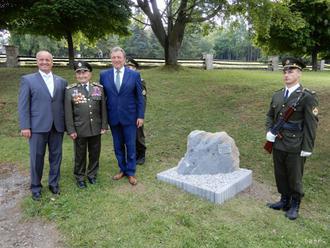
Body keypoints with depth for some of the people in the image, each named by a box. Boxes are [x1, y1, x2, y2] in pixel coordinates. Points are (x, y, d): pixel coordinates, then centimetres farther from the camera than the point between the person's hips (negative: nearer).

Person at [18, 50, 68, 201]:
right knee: (37, 158, 6)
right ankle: (36, 187, 23)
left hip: (57, 126, 3)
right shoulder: (28, 80, 3)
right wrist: (25, 126, -8)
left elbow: (64, 103, 9)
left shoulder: (61, 81, 10)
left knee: (56, 156, 10)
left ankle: (54, 183, 28)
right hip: (38, 126, -2)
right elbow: (23, 105, -1)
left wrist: (66, 124, 3)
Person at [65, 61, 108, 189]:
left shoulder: (99, 88, 2)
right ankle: (80, 177, 30)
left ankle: (92, 174, 34)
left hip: (96, 129, 2)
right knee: (80, 154, 11)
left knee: (95, 153, 13)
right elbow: (68, 112, -4)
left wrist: (104, 126, 1)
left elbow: (103, 109, 4)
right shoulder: (70, 90, -3)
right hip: (79, 129, -2)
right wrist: (71, 130, -7)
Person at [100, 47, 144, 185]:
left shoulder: (134, 75, -3)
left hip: (129, 117, -2)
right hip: (113, 117, 2)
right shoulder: (104, 75, 2)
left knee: (130, 146, 6)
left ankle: (131, 172, 22)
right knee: (118, 146, 13)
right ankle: (122, 169, 30)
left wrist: (140, 116, -5)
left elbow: (139, 97, -1)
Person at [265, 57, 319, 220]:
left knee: (295, 178, 10)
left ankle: (295, 205, 29)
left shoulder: (308, 97, -10)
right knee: (280, 175, 17)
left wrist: (307, 148, -12)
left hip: (295, 148, -5)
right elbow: (270, 116, 18)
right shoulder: (277, 95, 7)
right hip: (278, 145, 5)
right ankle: (284, 201, 36)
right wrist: (269, 131, 0)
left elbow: (311, 124, -11)